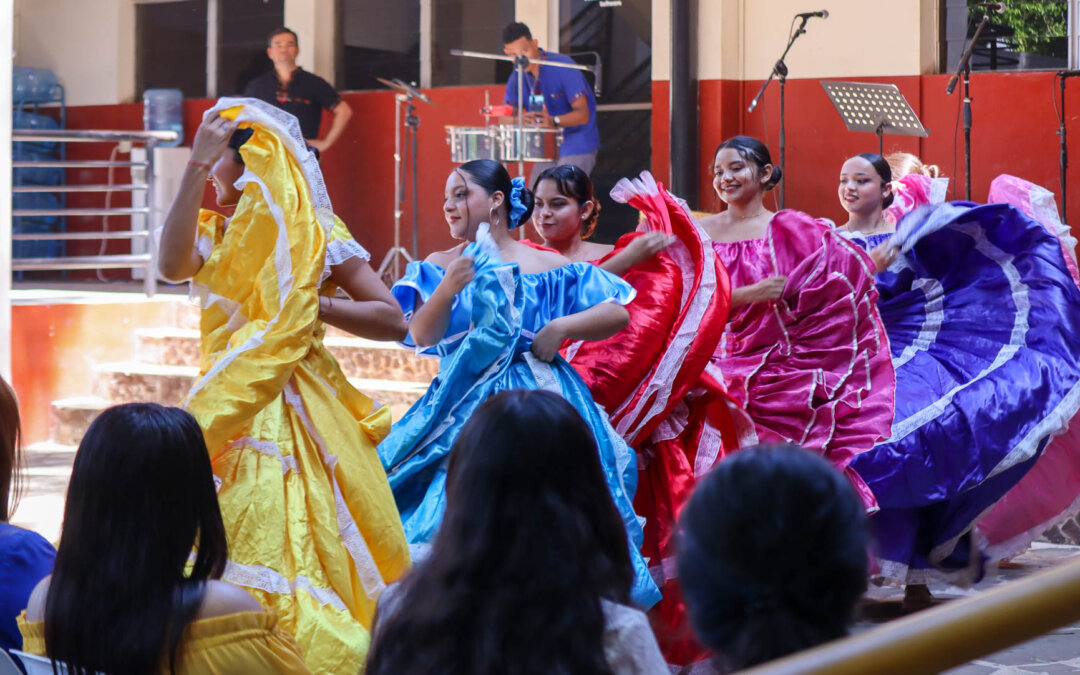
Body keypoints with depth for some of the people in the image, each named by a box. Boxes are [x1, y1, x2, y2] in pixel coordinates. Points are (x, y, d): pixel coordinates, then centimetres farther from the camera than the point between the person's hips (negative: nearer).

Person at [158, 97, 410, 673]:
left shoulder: (313, 236, 1)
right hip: (226, 401, 4)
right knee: (220, 551, 0)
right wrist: (195, 165, -15)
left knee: (294, 549, -12)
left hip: (295, 407, -4)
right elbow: (171, 266, -14)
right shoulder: (213, 233, 12)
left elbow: (393, 321, -4)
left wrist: (312, 303, -13)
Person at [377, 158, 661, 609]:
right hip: (466, 407, 2)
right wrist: (446, 290, -19)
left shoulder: (547, 267, 5)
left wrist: (562, 327, -9)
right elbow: (422, 337, -4)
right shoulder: (439, 266, 10)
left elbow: (619, 313, 4)